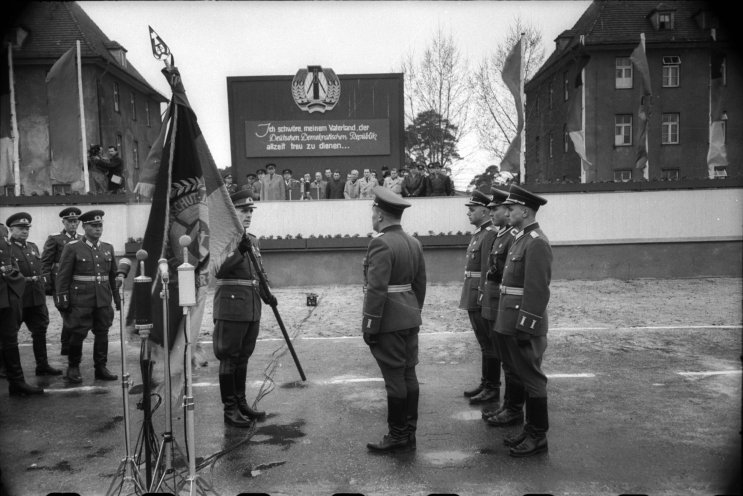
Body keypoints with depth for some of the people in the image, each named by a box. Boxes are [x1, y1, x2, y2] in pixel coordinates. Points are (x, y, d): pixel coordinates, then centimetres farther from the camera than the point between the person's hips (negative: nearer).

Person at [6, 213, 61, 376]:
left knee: (40, 331, 9)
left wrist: (43, 285, 12)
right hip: (16, 299, -6)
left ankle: (42, 365, 17)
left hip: (37, 297, 6)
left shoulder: (33, 247, 14)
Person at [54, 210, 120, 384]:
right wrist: (62, 299, -7)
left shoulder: (108, 248, 10)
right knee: (78, 334, 0)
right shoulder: (72, 248, -3)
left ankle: (101, 368, 18)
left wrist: (117, 297, 12)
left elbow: (113, 275, 15)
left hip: (103, 300, 4)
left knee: (102, 333, 7)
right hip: (80, 300, -4)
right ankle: (73, 369, 17)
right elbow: (63, 276, -4)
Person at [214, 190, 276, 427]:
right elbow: (219, 271, -19)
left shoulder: (253, 240, 15)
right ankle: (230, 409, 10)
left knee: (243, 358, 15)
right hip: (231, 308, -7)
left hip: (252, 309, 7)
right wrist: (240, 252, -28)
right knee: (229, 359, 1)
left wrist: (267, 294, 5)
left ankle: (241, 403, 26)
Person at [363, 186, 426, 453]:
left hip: (389, 322, -9)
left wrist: (369, 325, -15)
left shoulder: (381, 243, -17)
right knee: (409, 374, 13)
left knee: (395, 379, 0)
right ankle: (409, 433, 22)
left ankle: (398, 437, 10)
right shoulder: (413, 242, 10)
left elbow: (376, 290, -20)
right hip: (410, 320, 9)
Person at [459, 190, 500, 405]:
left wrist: (482, 299, -22)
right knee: (484, 344, 17)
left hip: (482, 299, -10)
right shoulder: (479, 234, 15)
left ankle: (493, 389, 9)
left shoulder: (490, 235, -16)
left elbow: (488, 272, -21)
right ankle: (485, 383, 27)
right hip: (473, 299, 10)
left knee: (489, 345, 0)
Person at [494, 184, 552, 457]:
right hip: (512, 322, 10)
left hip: (525, 325, -10)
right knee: (524, 377, 16)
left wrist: (524, 327, -22)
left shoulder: (536, 242, -16)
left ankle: (538, 437, 13)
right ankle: (531, 429, 28)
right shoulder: (521, 239, 14)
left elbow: (537, 290, -21)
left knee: (532, 379, 1)